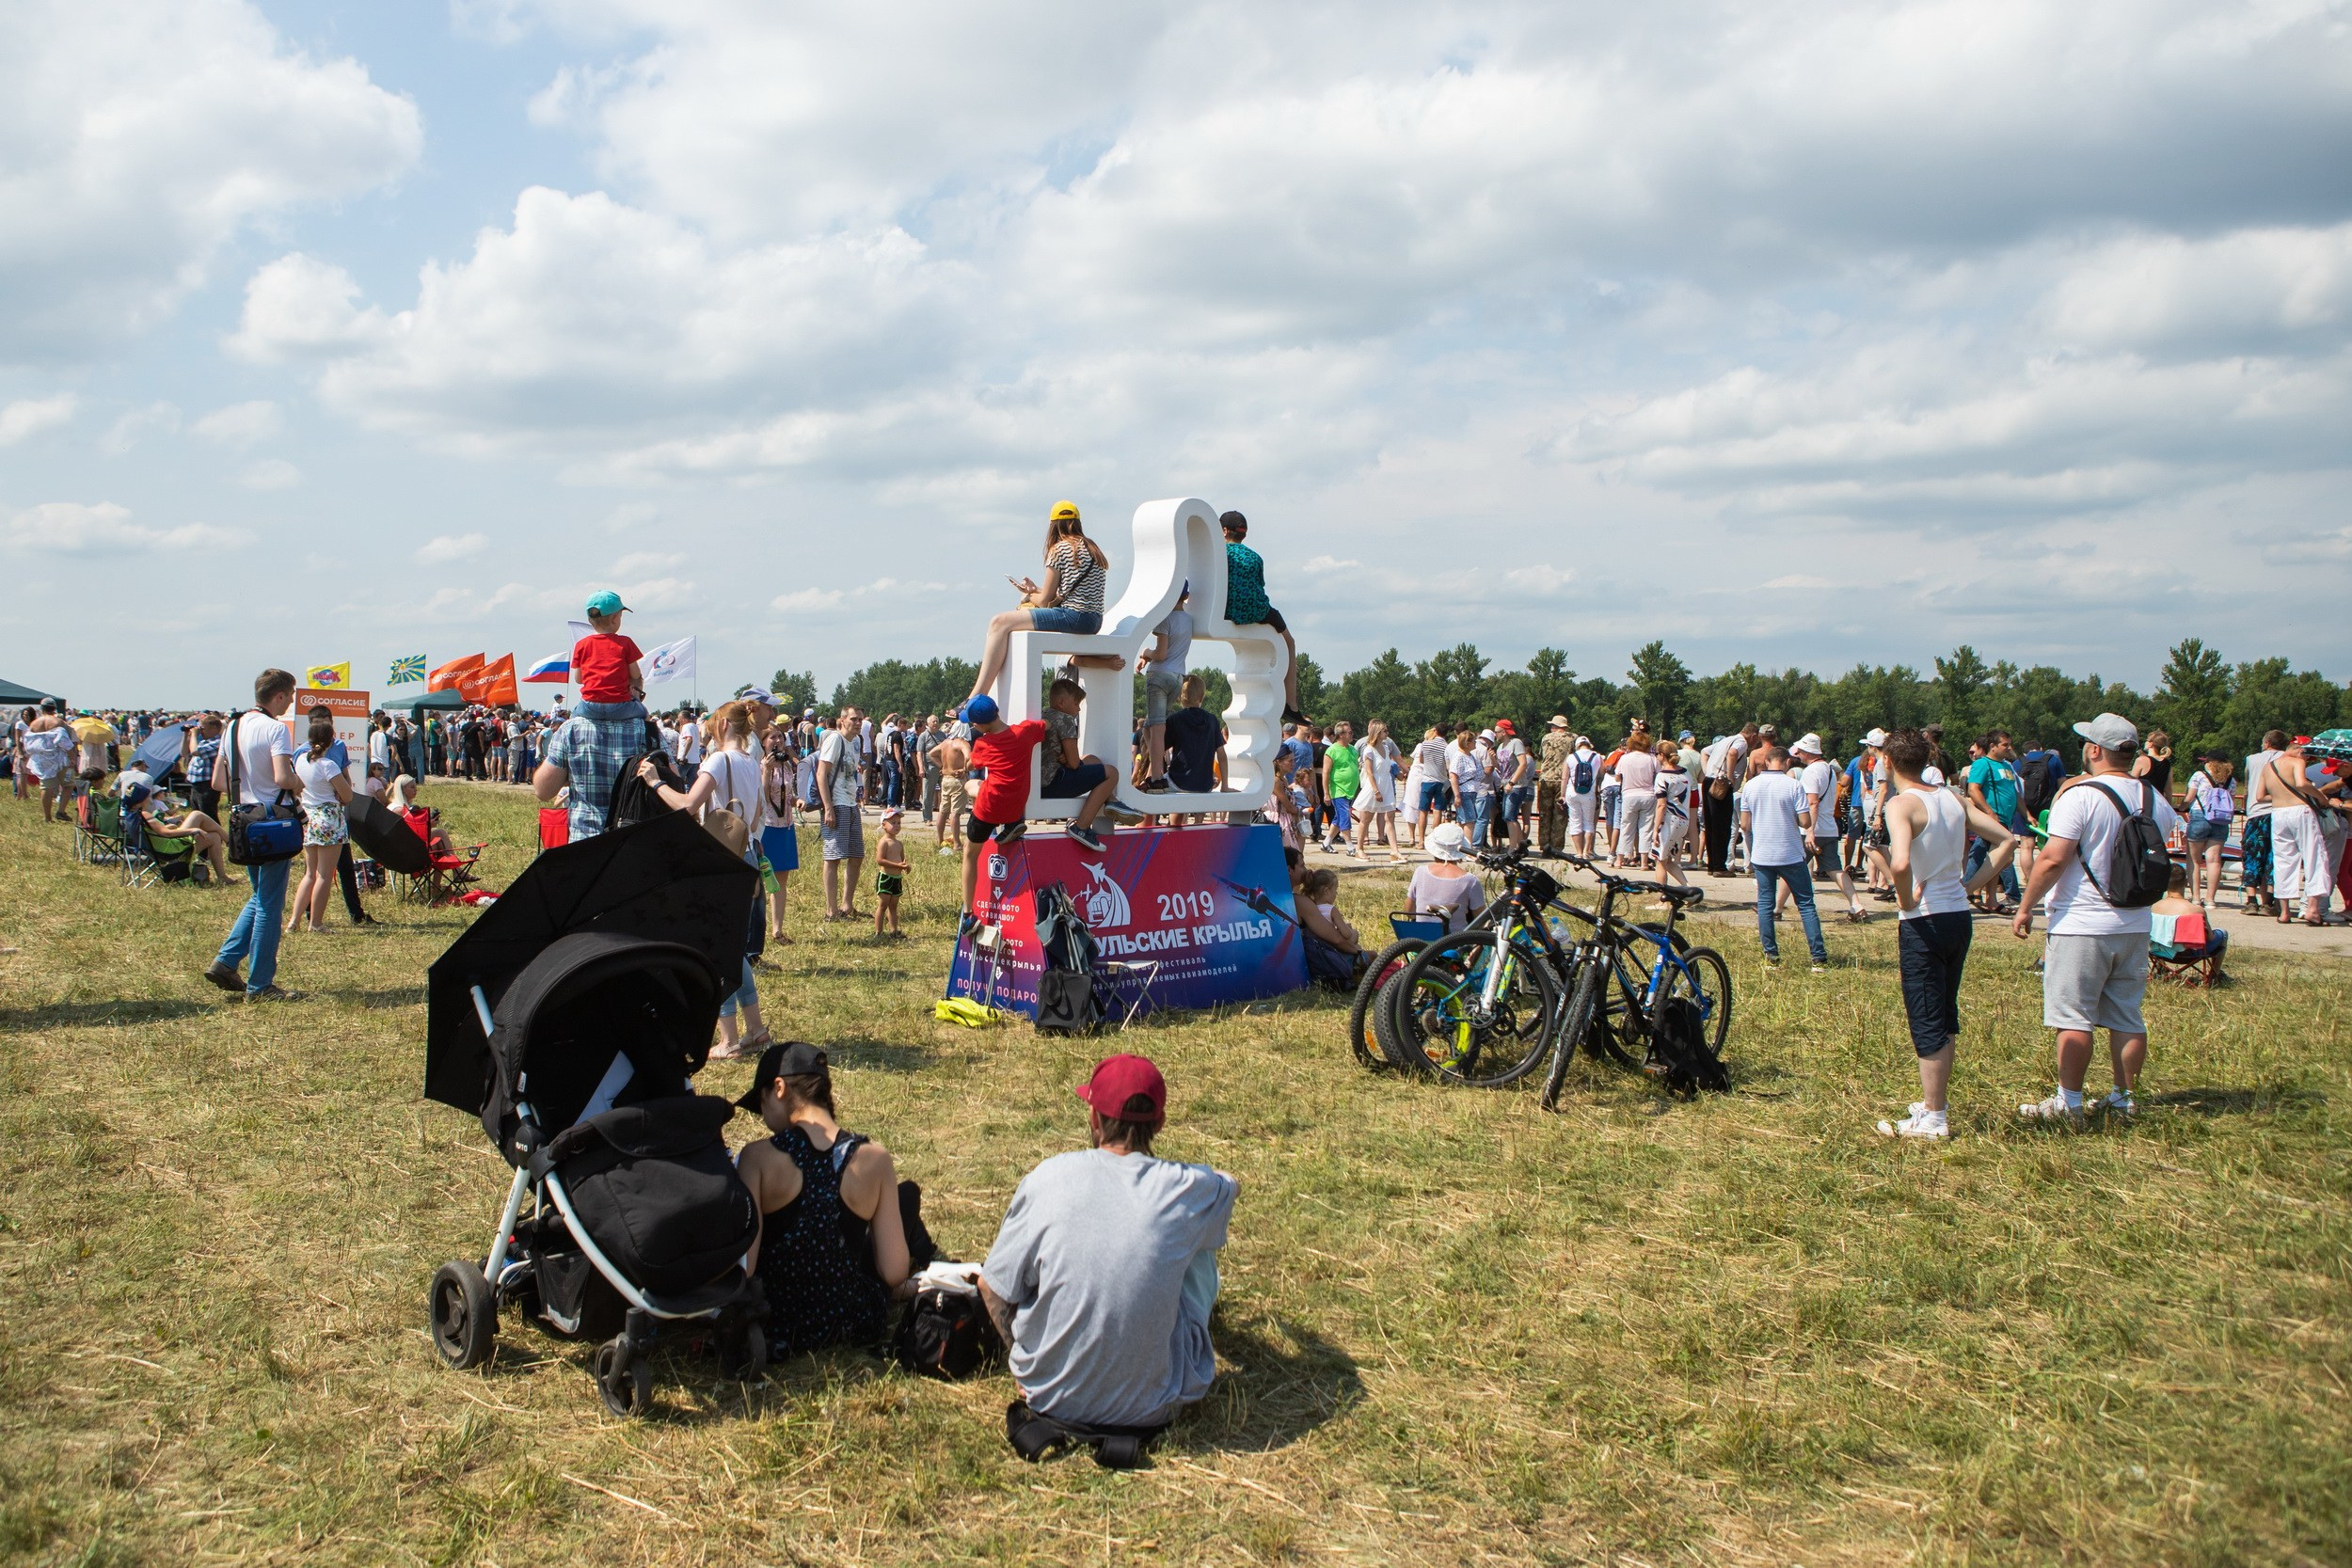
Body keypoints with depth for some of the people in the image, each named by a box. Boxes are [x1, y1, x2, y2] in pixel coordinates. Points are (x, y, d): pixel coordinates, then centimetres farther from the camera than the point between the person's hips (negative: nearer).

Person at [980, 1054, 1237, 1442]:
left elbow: (992, 1288, -4)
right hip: (1151, 1407, 0)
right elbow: (1230, 1185, 14)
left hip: (1051, 1398, 1)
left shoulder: (1048, 1178, -13)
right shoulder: (1187, 1189, -12)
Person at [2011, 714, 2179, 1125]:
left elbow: (2053, 859, -19)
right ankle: (2123, 1099, 19)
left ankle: (2069, 1104, 2)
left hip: (2082, 925, -7)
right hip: (2135, 925, 7)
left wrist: (2025, 906, -10)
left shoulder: (2079, 795, -15)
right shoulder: (2156, 801, 7)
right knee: (2128, 1018, 12)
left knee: (2073, 1018, -1)